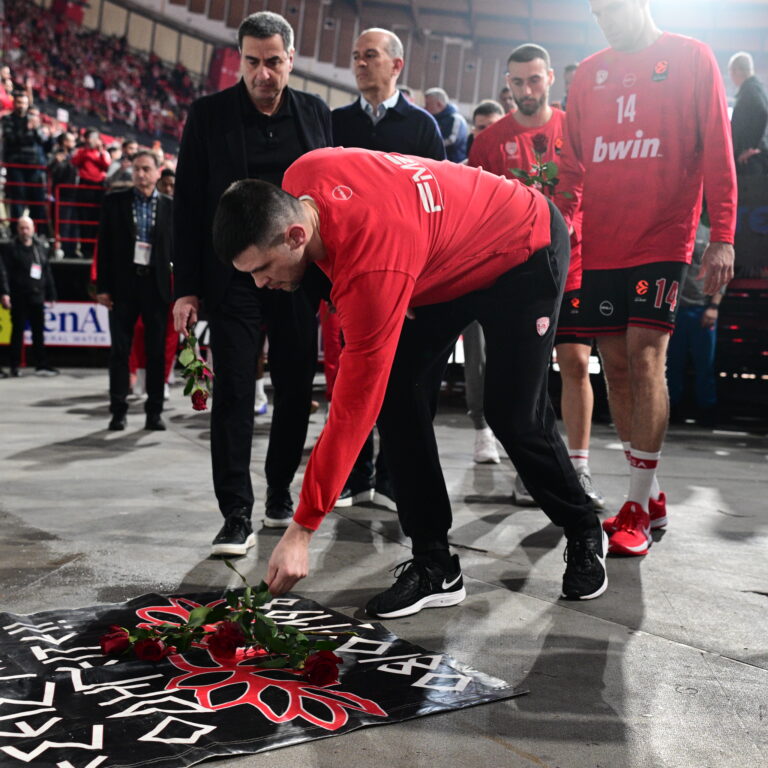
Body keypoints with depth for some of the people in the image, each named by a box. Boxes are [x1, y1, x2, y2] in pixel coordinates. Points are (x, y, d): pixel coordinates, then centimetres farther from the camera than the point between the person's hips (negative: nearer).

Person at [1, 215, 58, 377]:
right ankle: (15, 366, 9)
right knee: (18, 331, 2)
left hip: (37, 296, 4)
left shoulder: (41, 247, 13)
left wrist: (51, 295, 11)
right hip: (18, 297, -4)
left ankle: (41, 364, 12)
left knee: (39, 331, 7)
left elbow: (47, 272, 14)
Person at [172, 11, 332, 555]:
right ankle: (238, 515, 1)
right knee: (234, 394, -5)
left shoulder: (316, 114, 7)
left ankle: (280, 495, 27)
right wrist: (187, 286, -4)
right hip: (233, 279, -2)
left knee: (296, 391, 8)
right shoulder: (209, 115, 2)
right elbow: (188, 205, 1)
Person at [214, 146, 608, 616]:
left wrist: (302, 531, -33)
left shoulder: (372, 269, -41)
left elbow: (353, 408, -38)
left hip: (526, 250, -8)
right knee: (397, 396, -8)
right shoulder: (299, 181, -20)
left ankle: (585, 535, 18)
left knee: (515, 416, -10)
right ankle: (435, 565, -1)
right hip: (445, 262, 8)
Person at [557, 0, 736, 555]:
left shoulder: (691, 58, 4)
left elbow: (717, 153, -1)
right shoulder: (590, 73, 15)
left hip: (663, 238, -4)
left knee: (644, 356, -12)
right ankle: (651, 497, 14)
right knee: (616, 364, 3)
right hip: (601, 244, 4)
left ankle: (639, 507, -5)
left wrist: (722, 238, -9)